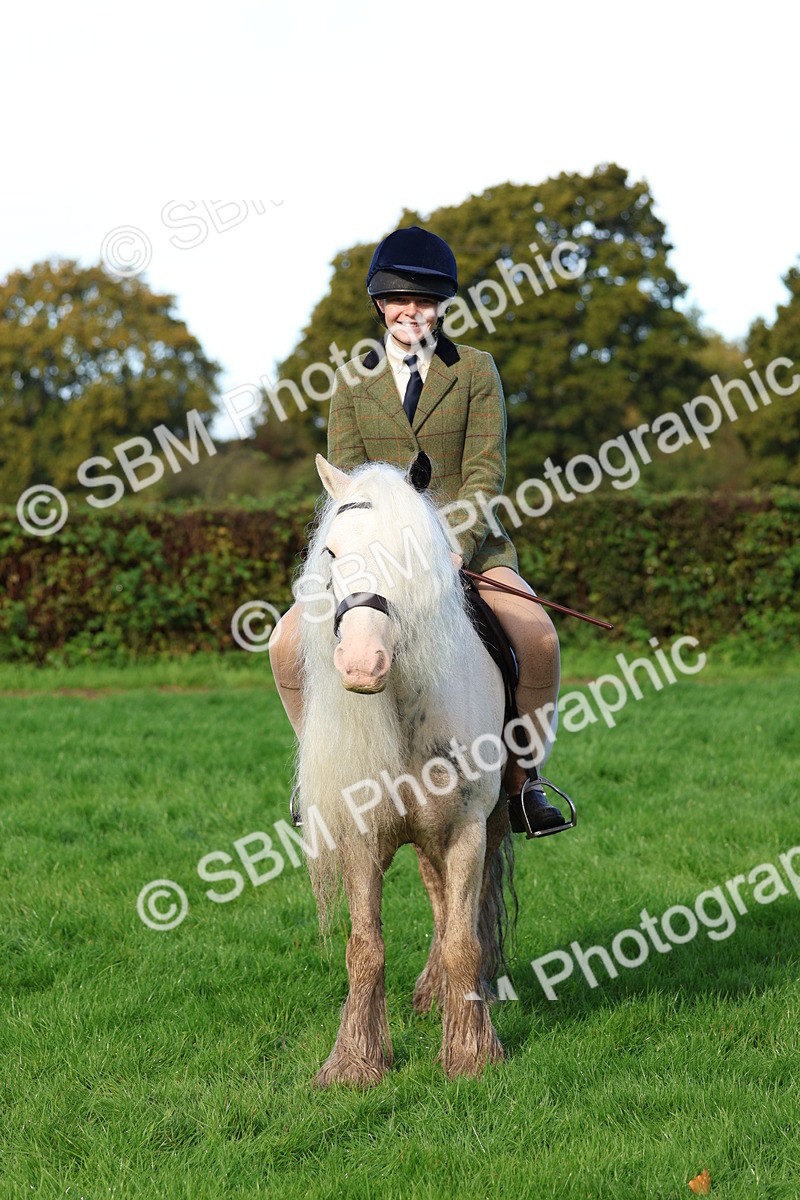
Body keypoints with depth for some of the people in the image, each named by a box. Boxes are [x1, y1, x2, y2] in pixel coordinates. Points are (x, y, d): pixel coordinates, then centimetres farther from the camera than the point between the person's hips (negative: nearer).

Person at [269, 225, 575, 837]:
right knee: (289, 642, -17)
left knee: (538, 639, -26)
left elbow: (485, 471, -4)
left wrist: (456, 546, -20)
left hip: (466, 542, -1)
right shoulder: (353, 380, 7)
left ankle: (522, 779, -8)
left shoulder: (475, 370, 3)